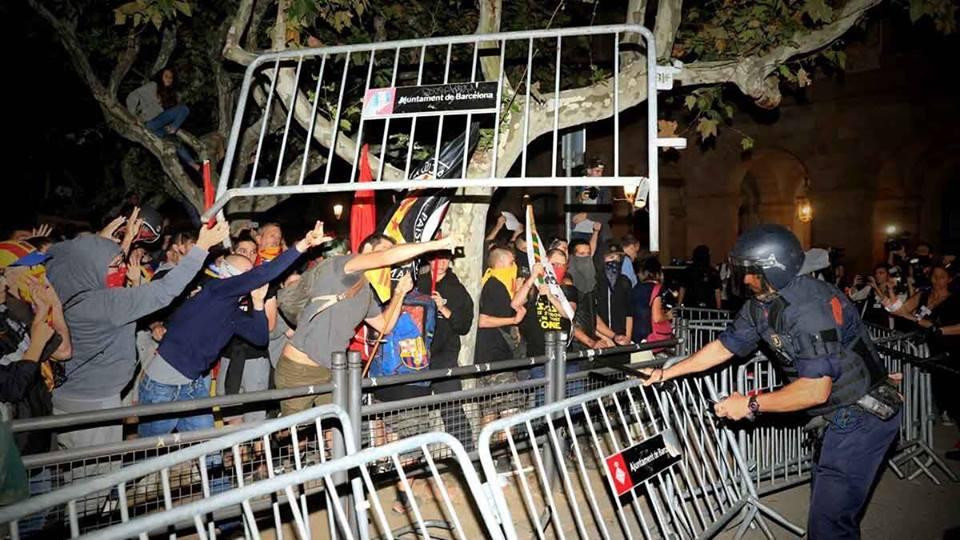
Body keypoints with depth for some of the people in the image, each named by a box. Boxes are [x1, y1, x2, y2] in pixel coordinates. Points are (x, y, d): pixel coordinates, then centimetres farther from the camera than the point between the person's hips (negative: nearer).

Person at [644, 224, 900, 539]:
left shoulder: (808, 307, -29)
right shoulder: (761, 304, 1)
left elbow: (815, 390, -30)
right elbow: (724, 346, 10)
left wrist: (751, 404, -21)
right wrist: (666, 373, 9)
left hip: (863, 416, -10)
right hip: (842, 414, 10)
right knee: (824, 501, 22)